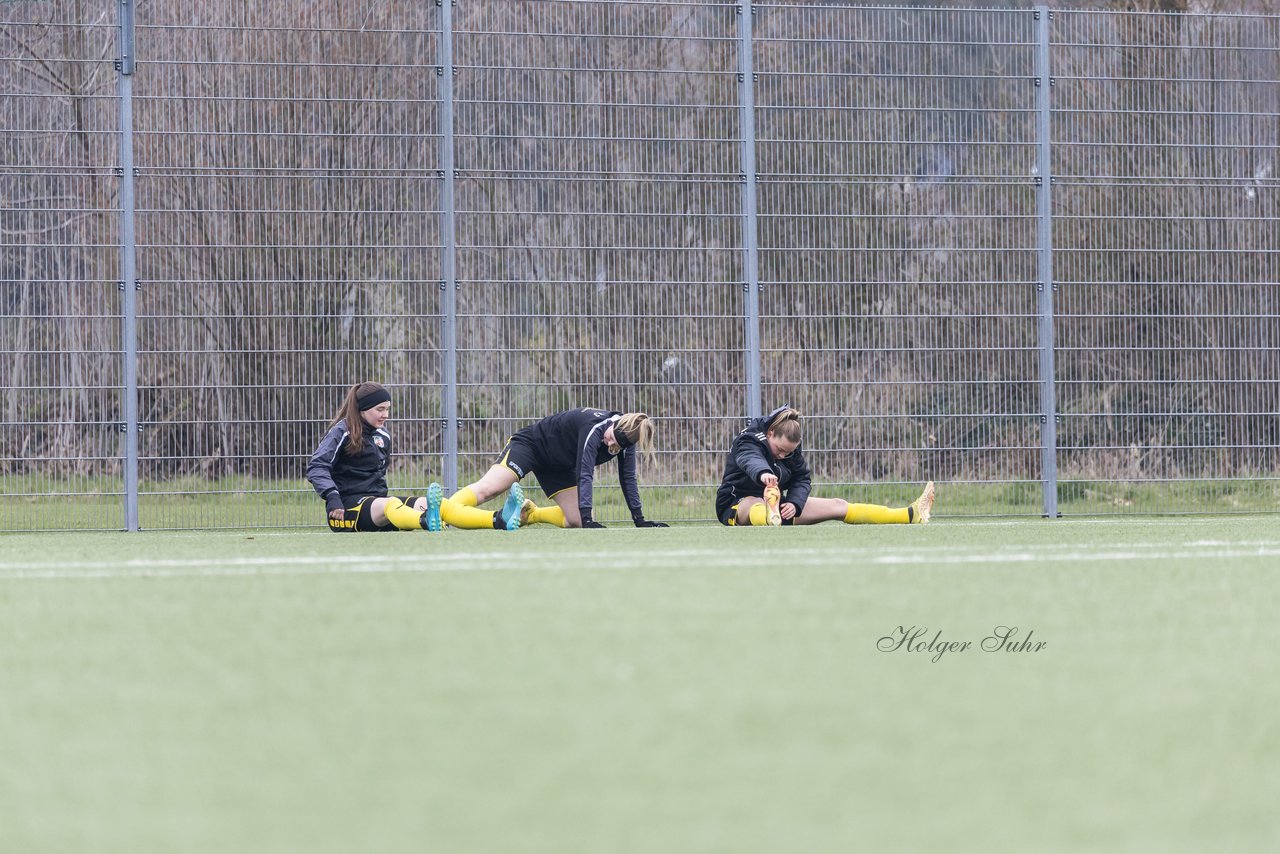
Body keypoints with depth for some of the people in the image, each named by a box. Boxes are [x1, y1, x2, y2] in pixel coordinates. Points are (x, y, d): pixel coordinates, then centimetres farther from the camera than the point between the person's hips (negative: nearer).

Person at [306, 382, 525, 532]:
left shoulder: (382, 436, 19)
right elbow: (316, 467, -14)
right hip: (347, 508, -8)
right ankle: (428, 523, -76)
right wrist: (331, 497, -28)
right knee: (390, 505, -40)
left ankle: (499, 520, -36)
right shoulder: (342, 432, -4)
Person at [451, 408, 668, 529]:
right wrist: (587, 517, -44)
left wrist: (639, 520, -7)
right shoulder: (594, 428, -35)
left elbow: (628, 478, -4)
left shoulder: (626, 436, -14)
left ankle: (529, 514, 19)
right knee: (488, 489, -28)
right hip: (531, 444, -8)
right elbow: (584, 474, -39)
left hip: (559, 466, 8)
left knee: (576, 522, -3)